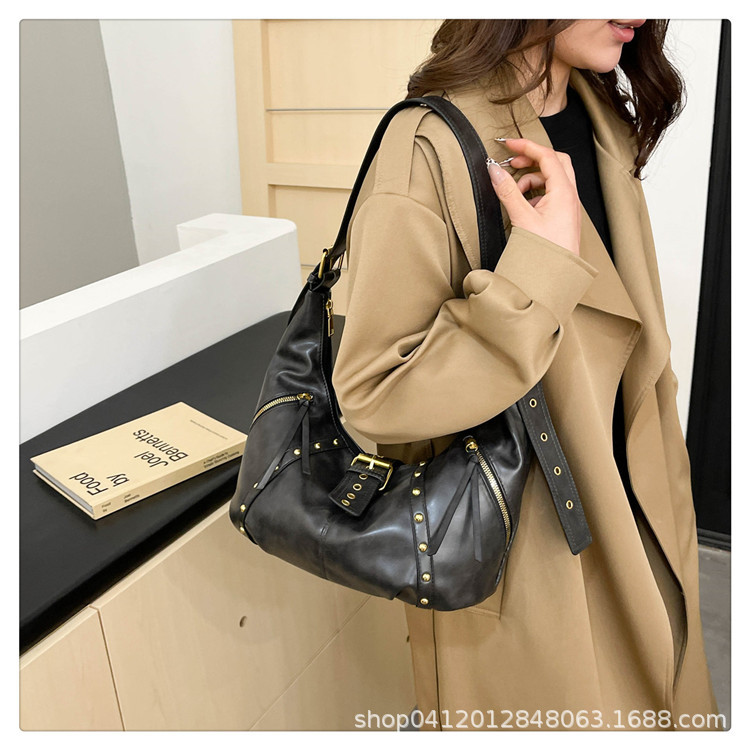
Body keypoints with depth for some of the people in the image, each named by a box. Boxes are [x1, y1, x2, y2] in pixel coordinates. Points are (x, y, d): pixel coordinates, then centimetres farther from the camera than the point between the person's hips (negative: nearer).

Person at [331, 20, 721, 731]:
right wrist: (541, 272, -30)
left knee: (649, 709, 26)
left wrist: (661, 496, 16)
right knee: (548, 715, 19)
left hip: (627, 510, 7)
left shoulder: (604, 120, 2)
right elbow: (371, 391, -25)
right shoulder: (431, 147, -24)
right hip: (517, 545, -7)